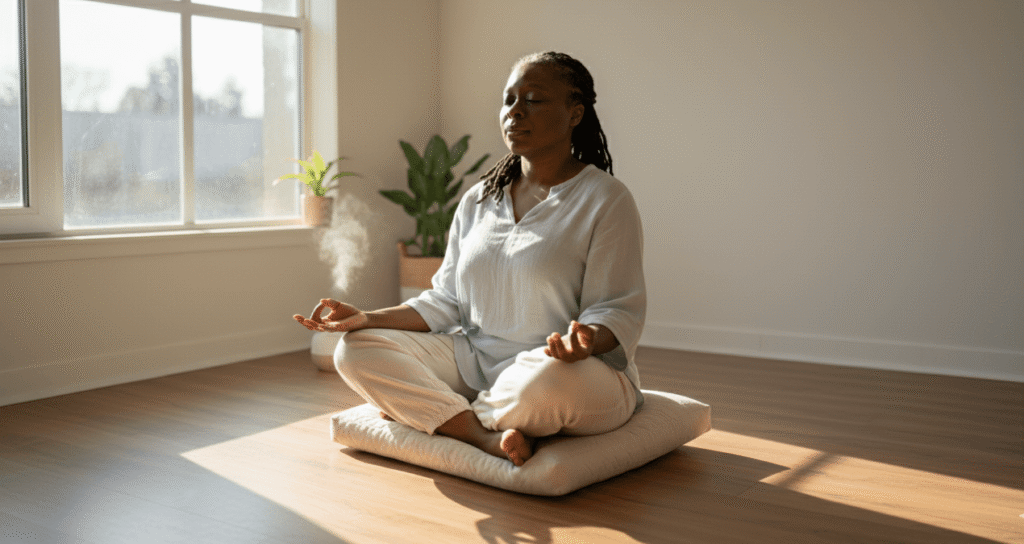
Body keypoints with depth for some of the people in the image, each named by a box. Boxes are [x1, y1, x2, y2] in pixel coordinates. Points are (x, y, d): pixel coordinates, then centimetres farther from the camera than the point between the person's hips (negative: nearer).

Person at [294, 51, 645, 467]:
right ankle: (485, 436, -26)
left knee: (545, 380, -42)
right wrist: (366, 318, -4)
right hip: (473, 362, 5)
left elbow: (617, 311, -10)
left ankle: (441, 417, -9)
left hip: (583, 372, -5)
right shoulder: (477, 202, 12)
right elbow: (444, 303, 11)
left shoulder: (606, 199, -6)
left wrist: (587, 339, -34)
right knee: (356, 350, -10)